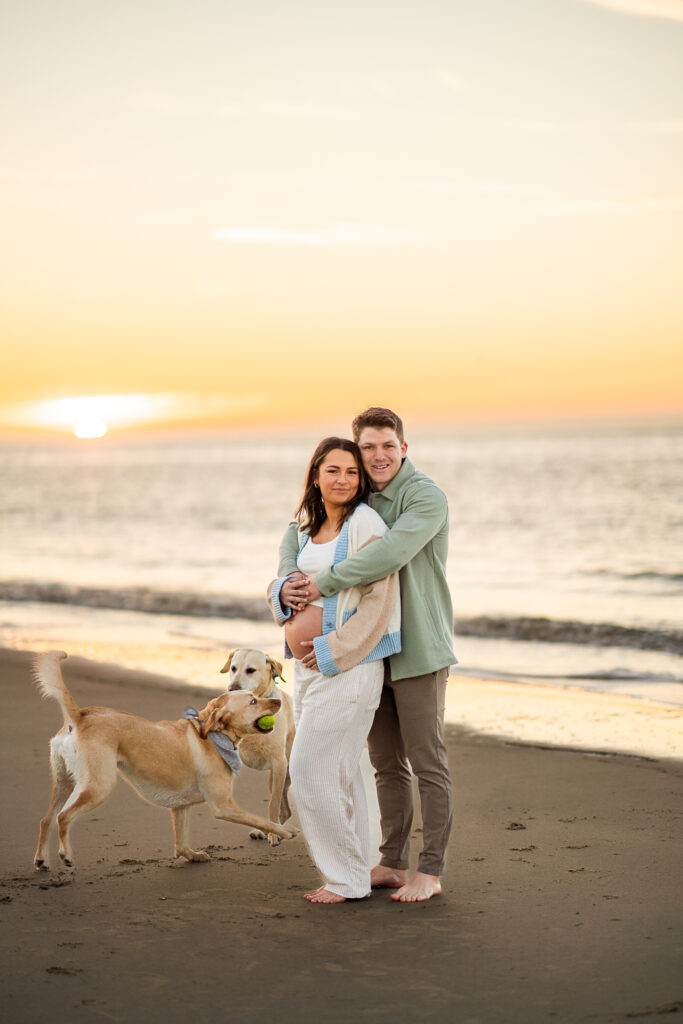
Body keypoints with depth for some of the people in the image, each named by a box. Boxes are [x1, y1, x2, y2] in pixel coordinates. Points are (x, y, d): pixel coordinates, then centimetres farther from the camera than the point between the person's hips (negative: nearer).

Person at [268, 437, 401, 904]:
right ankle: (355, 873, 22)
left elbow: (381, 599, -17)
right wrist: (285, 589, -3)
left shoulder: (365, 523, -11)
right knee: (341, 774, 13)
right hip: (309, 666, 8)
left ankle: (348, 879, 4)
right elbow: (281, 586, 22)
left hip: (347, 666, -8)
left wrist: (332, 651, -16)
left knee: (311, 772, -7)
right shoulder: (307, 526, 14)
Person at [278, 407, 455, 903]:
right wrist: (289, 578, -11)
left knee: (428, 763, 0)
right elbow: (301, 530, 10)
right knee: (386, 763, 13)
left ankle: (430, 871, 7)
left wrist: (323, 583, -26)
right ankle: (393, 863, 22)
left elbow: (392, 553, -30)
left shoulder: (426, 497, -15)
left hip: (417, 651, -7)